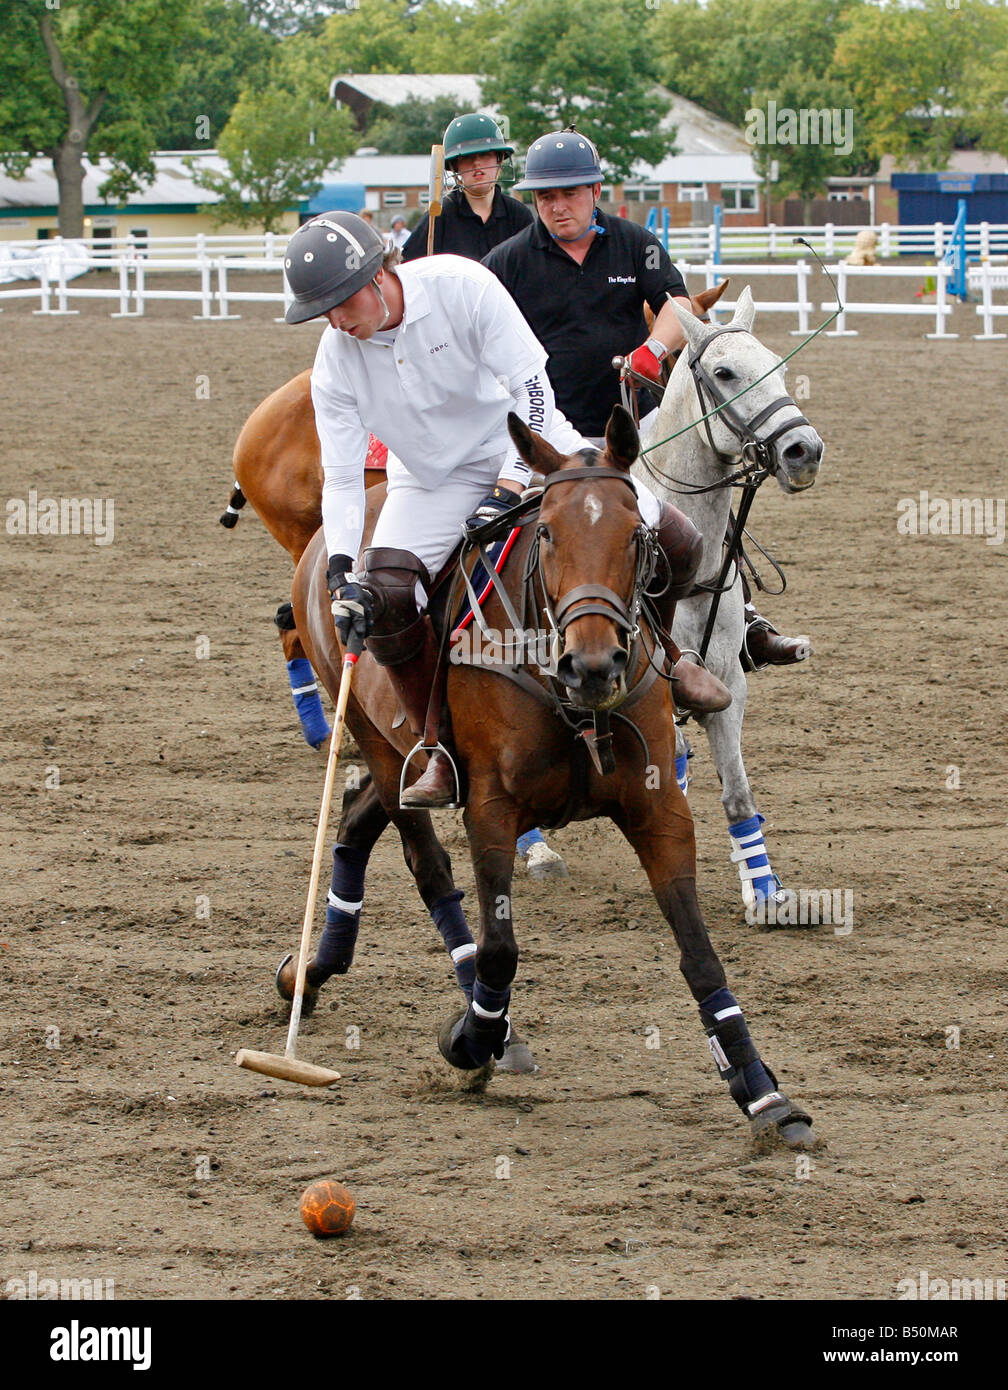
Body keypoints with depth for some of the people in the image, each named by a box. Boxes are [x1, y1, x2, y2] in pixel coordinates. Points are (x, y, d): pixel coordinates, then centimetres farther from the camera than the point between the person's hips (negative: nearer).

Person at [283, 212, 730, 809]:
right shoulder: (336, 360, -16)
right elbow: (341, 478, -13)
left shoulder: (460, 285, -26)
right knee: (382, 596, -23)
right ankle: (447, 752, -5)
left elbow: (532, 387, -23)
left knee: (670, 539, -15)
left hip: (525, 443, -2)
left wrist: (509, 488, -30)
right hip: (432, 481, 2)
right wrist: (342, 573, -26)